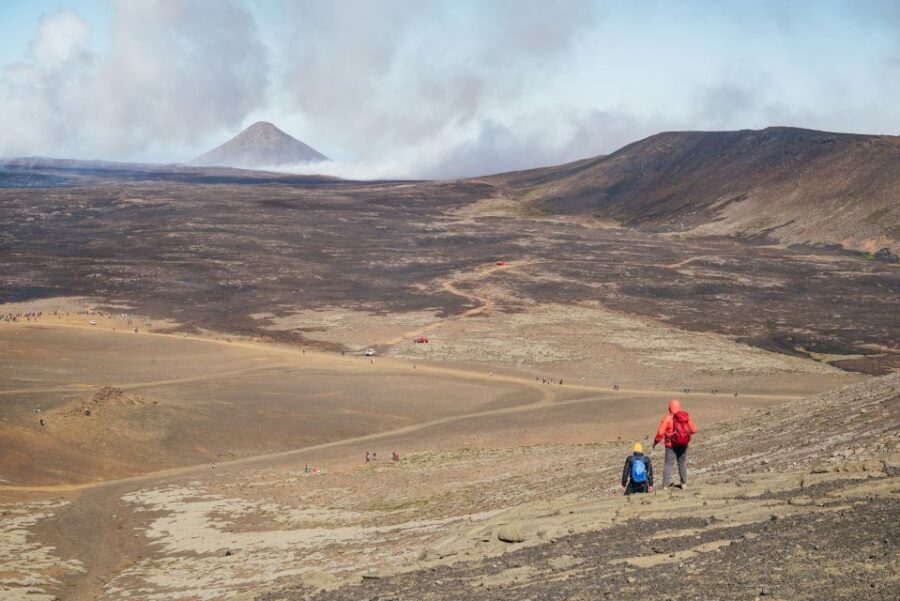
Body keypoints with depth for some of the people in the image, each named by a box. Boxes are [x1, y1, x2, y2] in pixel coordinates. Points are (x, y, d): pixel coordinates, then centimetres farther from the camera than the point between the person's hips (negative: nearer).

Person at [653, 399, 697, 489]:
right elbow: (693, 430, 1)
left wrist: (655, 442, 0)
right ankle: (684, 483, 28)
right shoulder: (686, 417, -3)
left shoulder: (667, 418, -15)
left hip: (671, 445, -4)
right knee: (682, 463, 21)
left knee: (668, 464, 1)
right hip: (683, 444, 4)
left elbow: (660, 433, -15)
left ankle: (665, 486, -7)